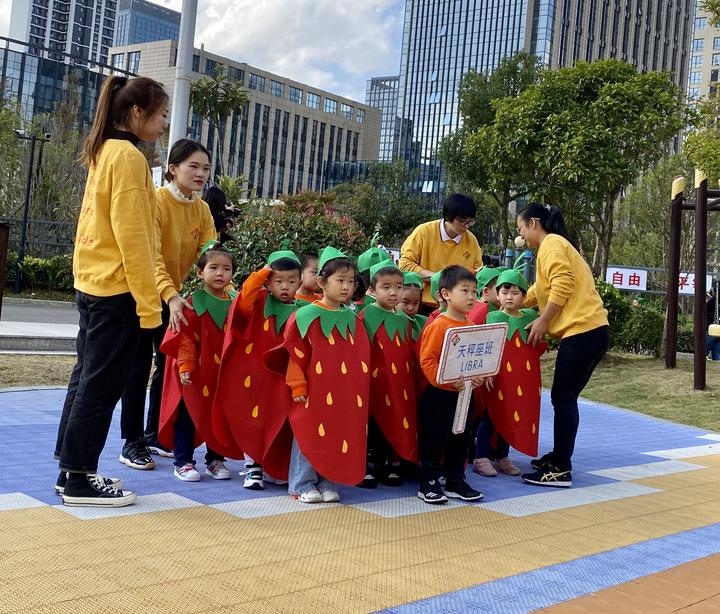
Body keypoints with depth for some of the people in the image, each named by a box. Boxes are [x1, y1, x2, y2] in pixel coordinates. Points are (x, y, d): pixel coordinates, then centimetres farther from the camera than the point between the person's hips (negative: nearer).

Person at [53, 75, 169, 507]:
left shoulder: (104, 153, 15)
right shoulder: (129, 156, -13)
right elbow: (132, 237, -18)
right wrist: (148, 302, -17)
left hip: (93, 285, 9)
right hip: (117, 290, -9)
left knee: (87, 380, 14)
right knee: (102, 386, -2)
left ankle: (73, 472, 23)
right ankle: (80, 480, 7)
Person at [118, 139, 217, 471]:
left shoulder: (202, 209, -1)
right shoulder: (156, 200, -21)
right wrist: (170, 297, -42)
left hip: (172, 297, 7)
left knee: (169, 365, 11)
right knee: (140, 366, -3)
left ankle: (153, 435, 25)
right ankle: (131, 443, 6)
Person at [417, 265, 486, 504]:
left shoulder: (472, 327, 7)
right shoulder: (437, 325, -14)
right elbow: (427, 360, -17)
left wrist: (479, 377, -2)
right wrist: (447, 380, -24)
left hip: (465, 394, 7)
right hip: (438, 395, -7)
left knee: (460, 440, 15)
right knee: (433, 440, 2)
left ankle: (455, 482, 27)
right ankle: (428, 484, 12)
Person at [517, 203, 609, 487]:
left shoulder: (551, 243, -6)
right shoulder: (555, 245, 25)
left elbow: (562, 286, -20)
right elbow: (538, 292, 32)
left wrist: (542, 321, -13)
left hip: (582, 332, -10)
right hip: (590, 332, 10)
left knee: (563, 399, -5)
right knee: (565, 398, 15)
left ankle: (560, 469, -1)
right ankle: (559, 457, 23)